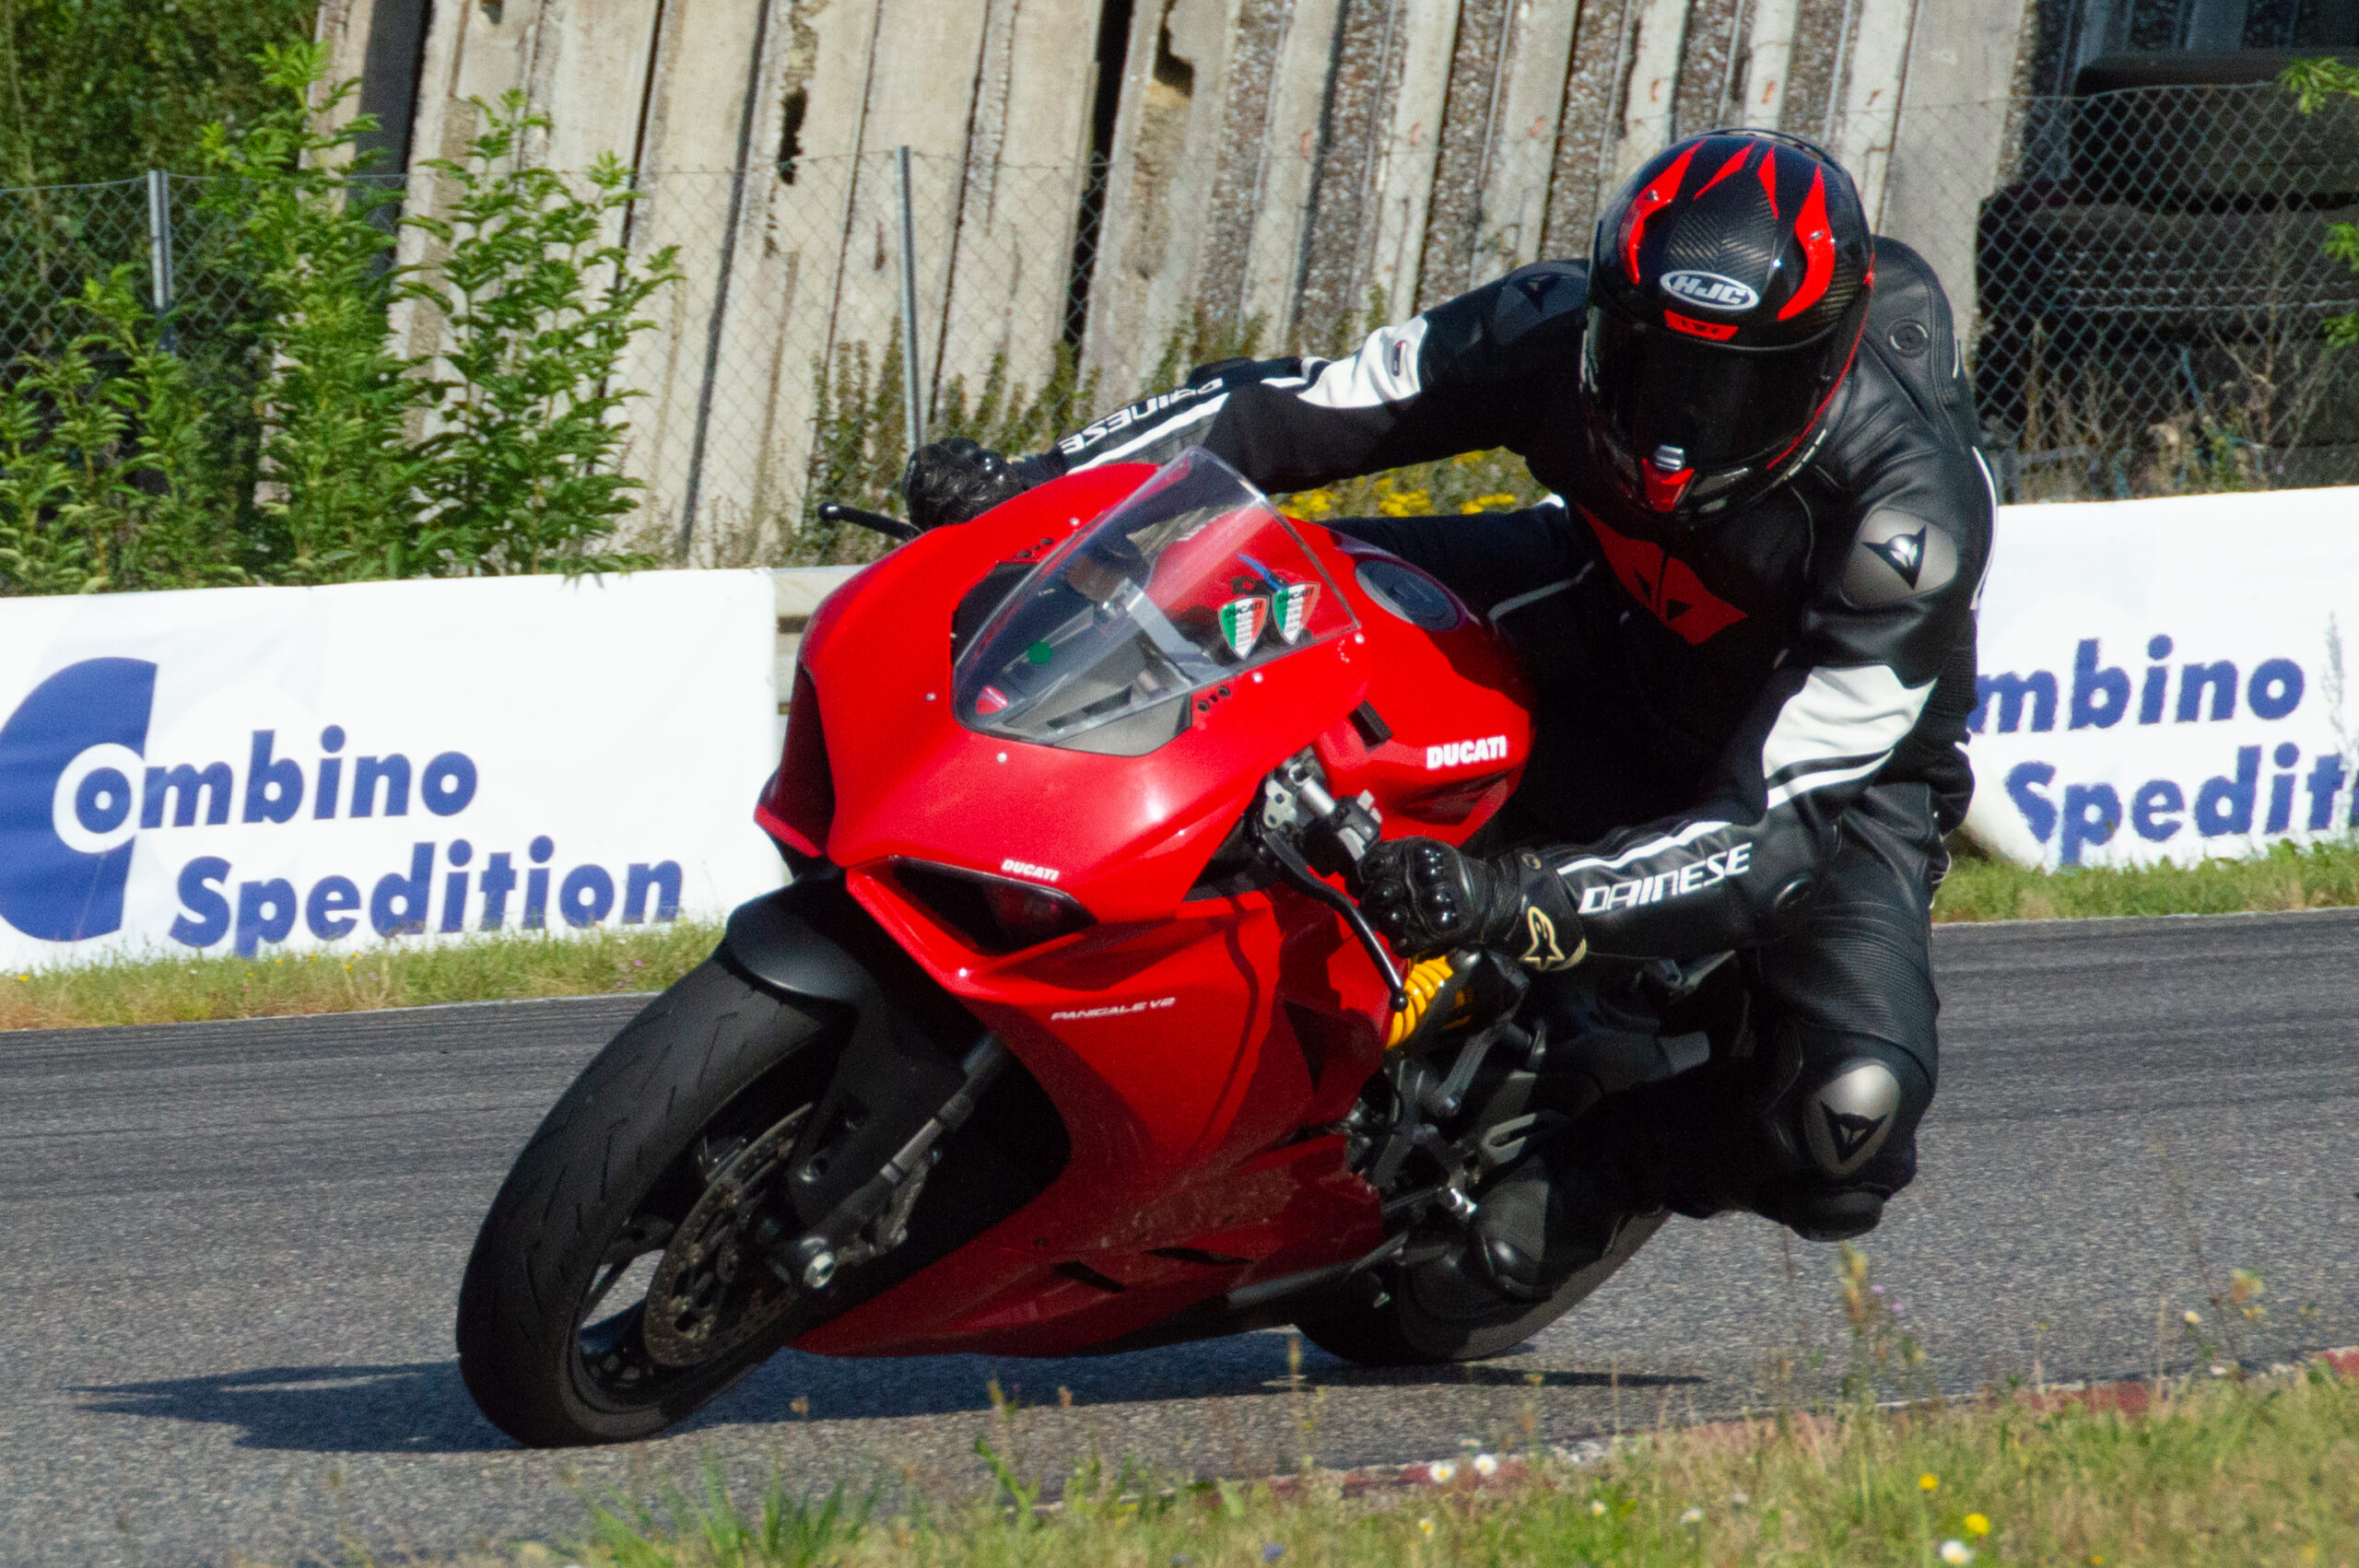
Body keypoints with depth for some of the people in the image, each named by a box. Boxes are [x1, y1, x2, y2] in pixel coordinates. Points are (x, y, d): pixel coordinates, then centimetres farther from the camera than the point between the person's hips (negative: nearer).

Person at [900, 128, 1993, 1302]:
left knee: (1852, 1112, -34)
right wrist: (1030, 484, -29)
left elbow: (1776, 832, -42)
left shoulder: (1913, 511, -39)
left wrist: (1513, 899, -56)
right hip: (1618, 635, 4)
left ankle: (1597, 1171, -3)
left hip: (1841, 774, -4)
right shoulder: (1558, 329, -27)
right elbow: (1298, 406, -16)